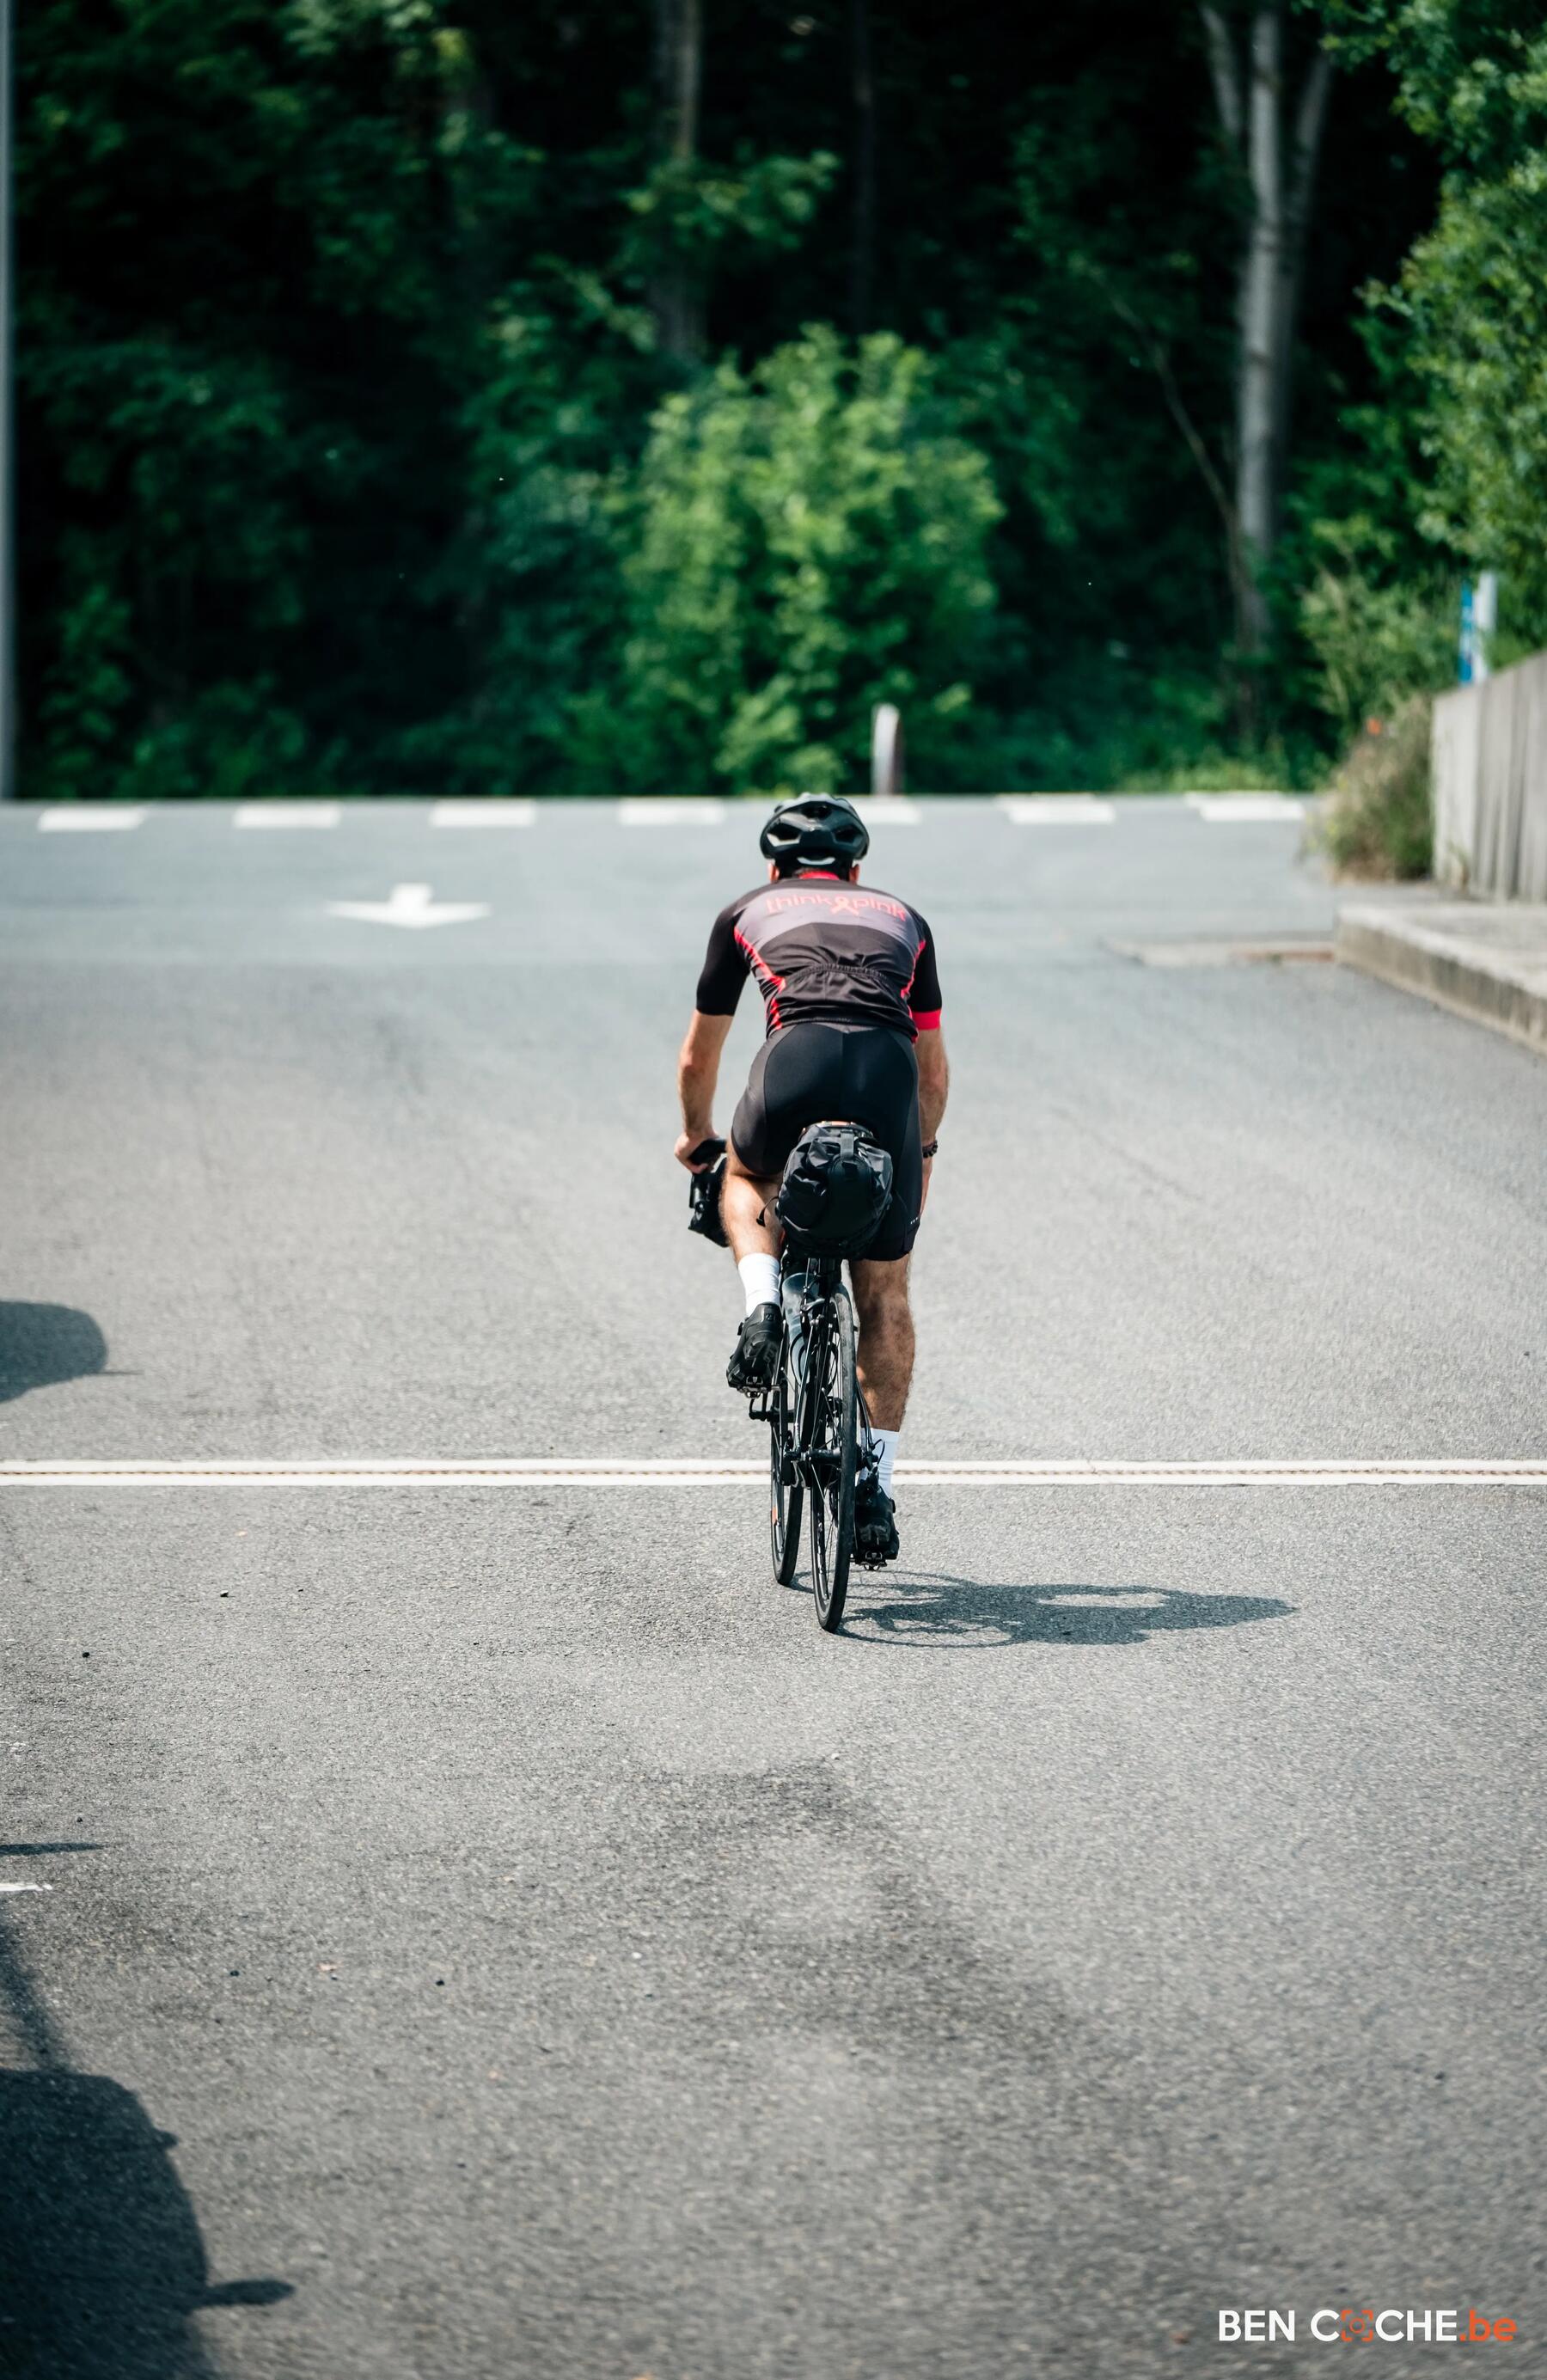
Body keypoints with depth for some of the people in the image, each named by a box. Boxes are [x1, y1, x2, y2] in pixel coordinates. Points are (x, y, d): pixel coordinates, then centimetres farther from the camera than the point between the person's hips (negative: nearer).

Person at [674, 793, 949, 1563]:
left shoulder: (748, 912, 31)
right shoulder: (902, 918, 35)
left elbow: (698, 1056, 40)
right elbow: (935, 1073, 38)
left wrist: (697, 1138, 59)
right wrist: (921, 1154, 56)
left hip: (799, 1057, -1)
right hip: (890, 1068, 1)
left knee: (745, 1174, 34)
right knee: (883, 1291, 16)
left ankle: (762, 1310, 7)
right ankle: (875, 1485, 10)